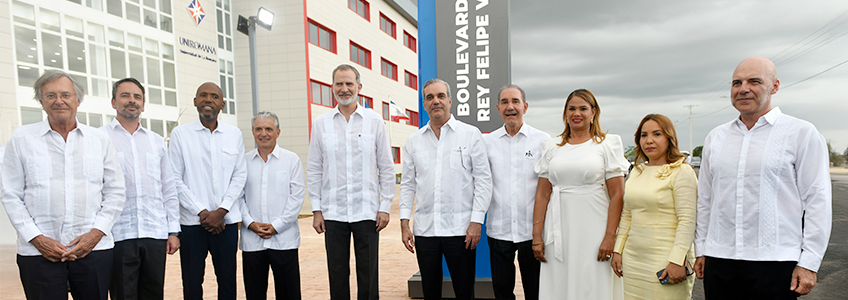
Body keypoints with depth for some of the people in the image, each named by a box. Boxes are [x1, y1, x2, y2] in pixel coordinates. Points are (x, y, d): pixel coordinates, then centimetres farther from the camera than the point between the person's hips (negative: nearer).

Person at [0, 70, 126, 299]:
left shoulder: (100, 140, 8)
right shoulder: (22, 138, 7)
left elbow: (115, 193, 7)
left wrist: (96, 233, -4)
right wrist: (36, 238, -5)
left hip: (94, 249, 1)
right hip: (38, 252, -1)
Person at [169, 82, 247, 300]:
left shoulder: (234, 134, 8)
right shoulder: (180, 134, 2)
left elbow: (240, 175, 5)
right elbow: (175, 179, -1)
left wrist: (221, 211, -6)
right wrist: (201, 212, -9)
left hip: (226, 220, 2)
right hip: (191, 221, -1)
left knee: (228, 279, 7)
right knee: (192, 281, 4)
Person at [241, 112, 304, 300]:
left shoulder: (291, 160, 3)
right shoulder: (244, 161, 9)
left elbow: (297, 197, -3)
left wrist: (276, 226, -9)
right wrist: (250, 223, -7)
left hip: (284, 240, -2)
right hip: (251, 241, 2)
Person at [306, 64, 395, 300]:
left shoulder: (374, 121, 2)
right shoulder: (321, 123, 5)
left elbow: (387, 168, 3)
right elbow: (314, 170, 7)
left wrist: (385, 207, -2)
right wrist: (316, 210, 3)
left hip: (367, 212, -1)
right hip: (333, 213, 1)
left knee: (368, 275, 6)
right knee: (337, 274, 9)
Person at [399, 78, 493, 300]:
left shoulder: (471, 134, 0)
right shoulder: (414, 140, 10)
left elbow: (483, 179, -2)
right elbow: (408, 184, 11)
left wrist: (476, 222, -9)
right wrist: (404, 223, 4)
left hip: (460, 229, -3)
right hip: (424, 229, 3)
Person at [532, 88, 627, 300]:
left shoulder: (608, 144, 3)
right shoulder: (552, 146, 11)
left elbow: (617, 195, -3)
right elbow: (542, 194, 8)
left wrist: (610, 236, -11)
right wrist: (537, 235, 2)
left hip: (593, 229, -2)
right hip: (559, 231, 3)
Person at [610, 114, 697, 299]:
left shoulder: (681, 171, -6)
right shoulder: (637, 171, 13)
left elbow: (687, 220, -12)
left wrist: (677, 260, -18)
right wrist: (618, 250, 12)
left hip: (664, 261, -6)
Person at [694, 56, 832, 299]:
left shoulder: (802, 133, 1)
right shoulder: (716, 137, 11)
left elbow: (817, 201, -3)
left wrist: (809, 263, -7)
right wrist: (701, 250, 12)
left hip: (775, 261, -3)